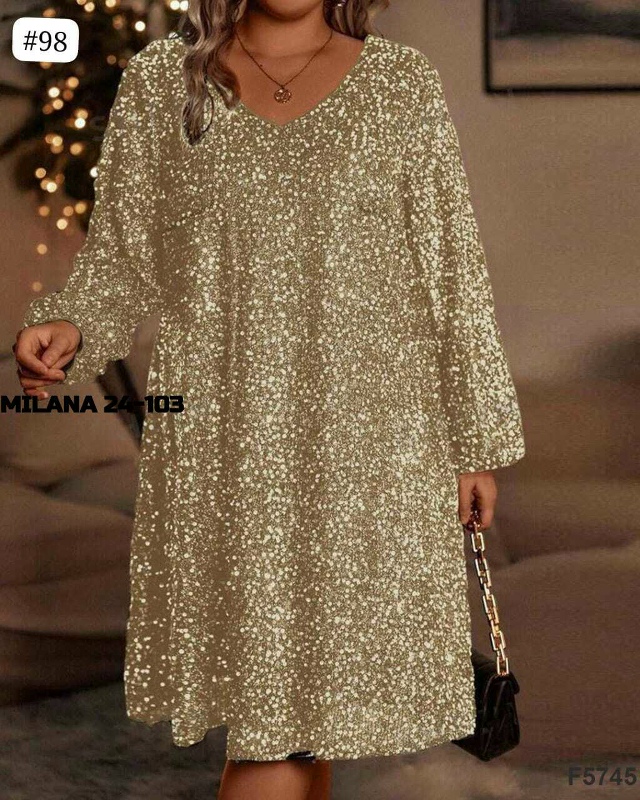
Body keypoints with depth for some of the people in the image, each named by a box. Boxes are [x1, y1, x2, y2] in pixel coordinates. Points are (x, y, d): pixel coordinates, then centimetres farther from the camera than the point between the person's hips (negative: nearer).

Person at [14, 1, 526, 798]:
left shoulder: (401, 83, 4)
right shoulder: (159, 81, 6)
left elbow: (450, 266, 5)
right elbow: (119, 254, 7)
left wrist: (477, 437, 5)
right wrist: (67, 328, -15)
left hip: (362, 439, 0)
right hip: (217, 439, 0)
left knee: (309, 680, 4)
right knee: (261, 681, 4)